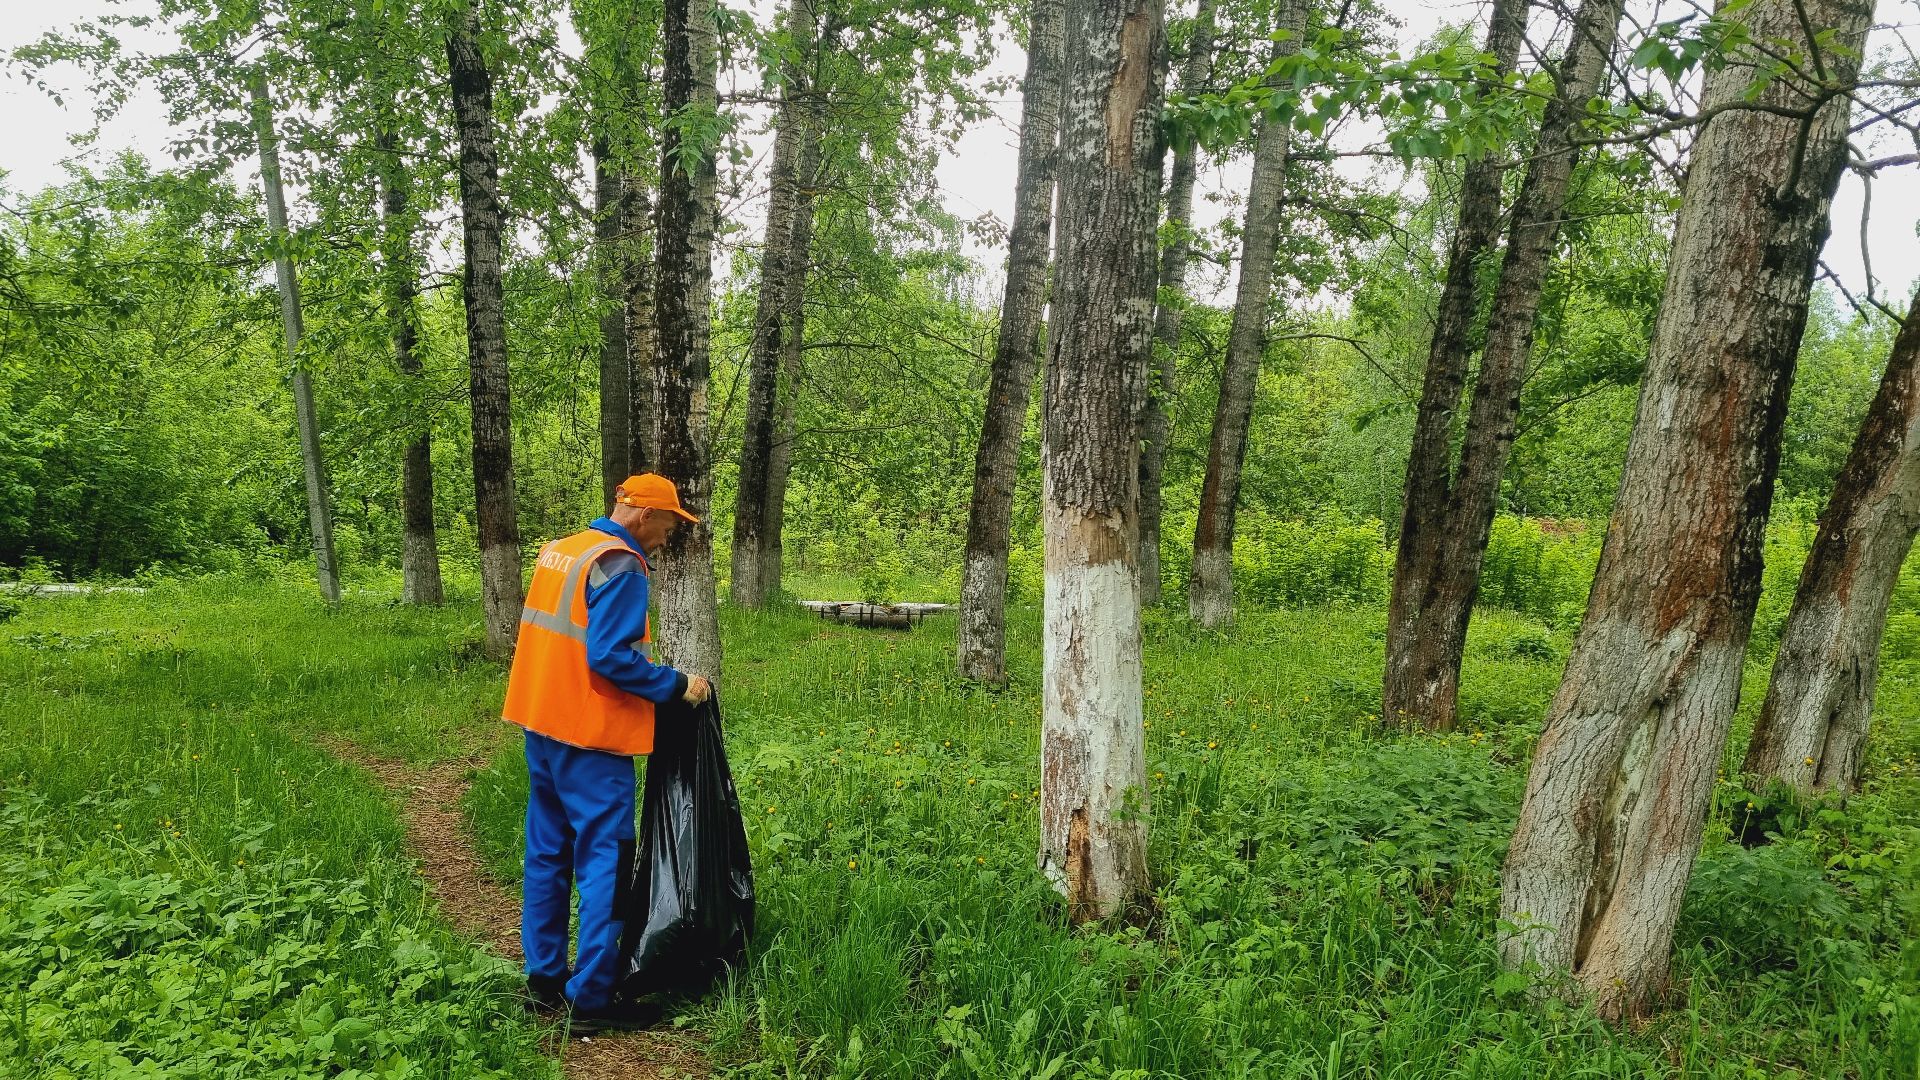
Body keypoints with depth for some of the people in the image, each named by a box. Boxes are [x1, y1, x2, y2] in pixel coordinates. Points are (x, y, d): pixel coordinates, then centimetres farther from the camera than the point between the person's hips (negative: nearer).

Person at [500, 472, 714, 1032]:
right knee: (605, 863, -2)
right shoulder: (620, 565, -15)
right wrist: (677, 685, -13)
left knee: (547, 853, 15)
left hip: (541, 725, 9)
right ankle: (592, 997, 2)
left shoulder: (558, 551, 12)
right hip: (591, 739, -9)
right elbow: (610, 656, -22)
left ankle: (544, 978, 24)